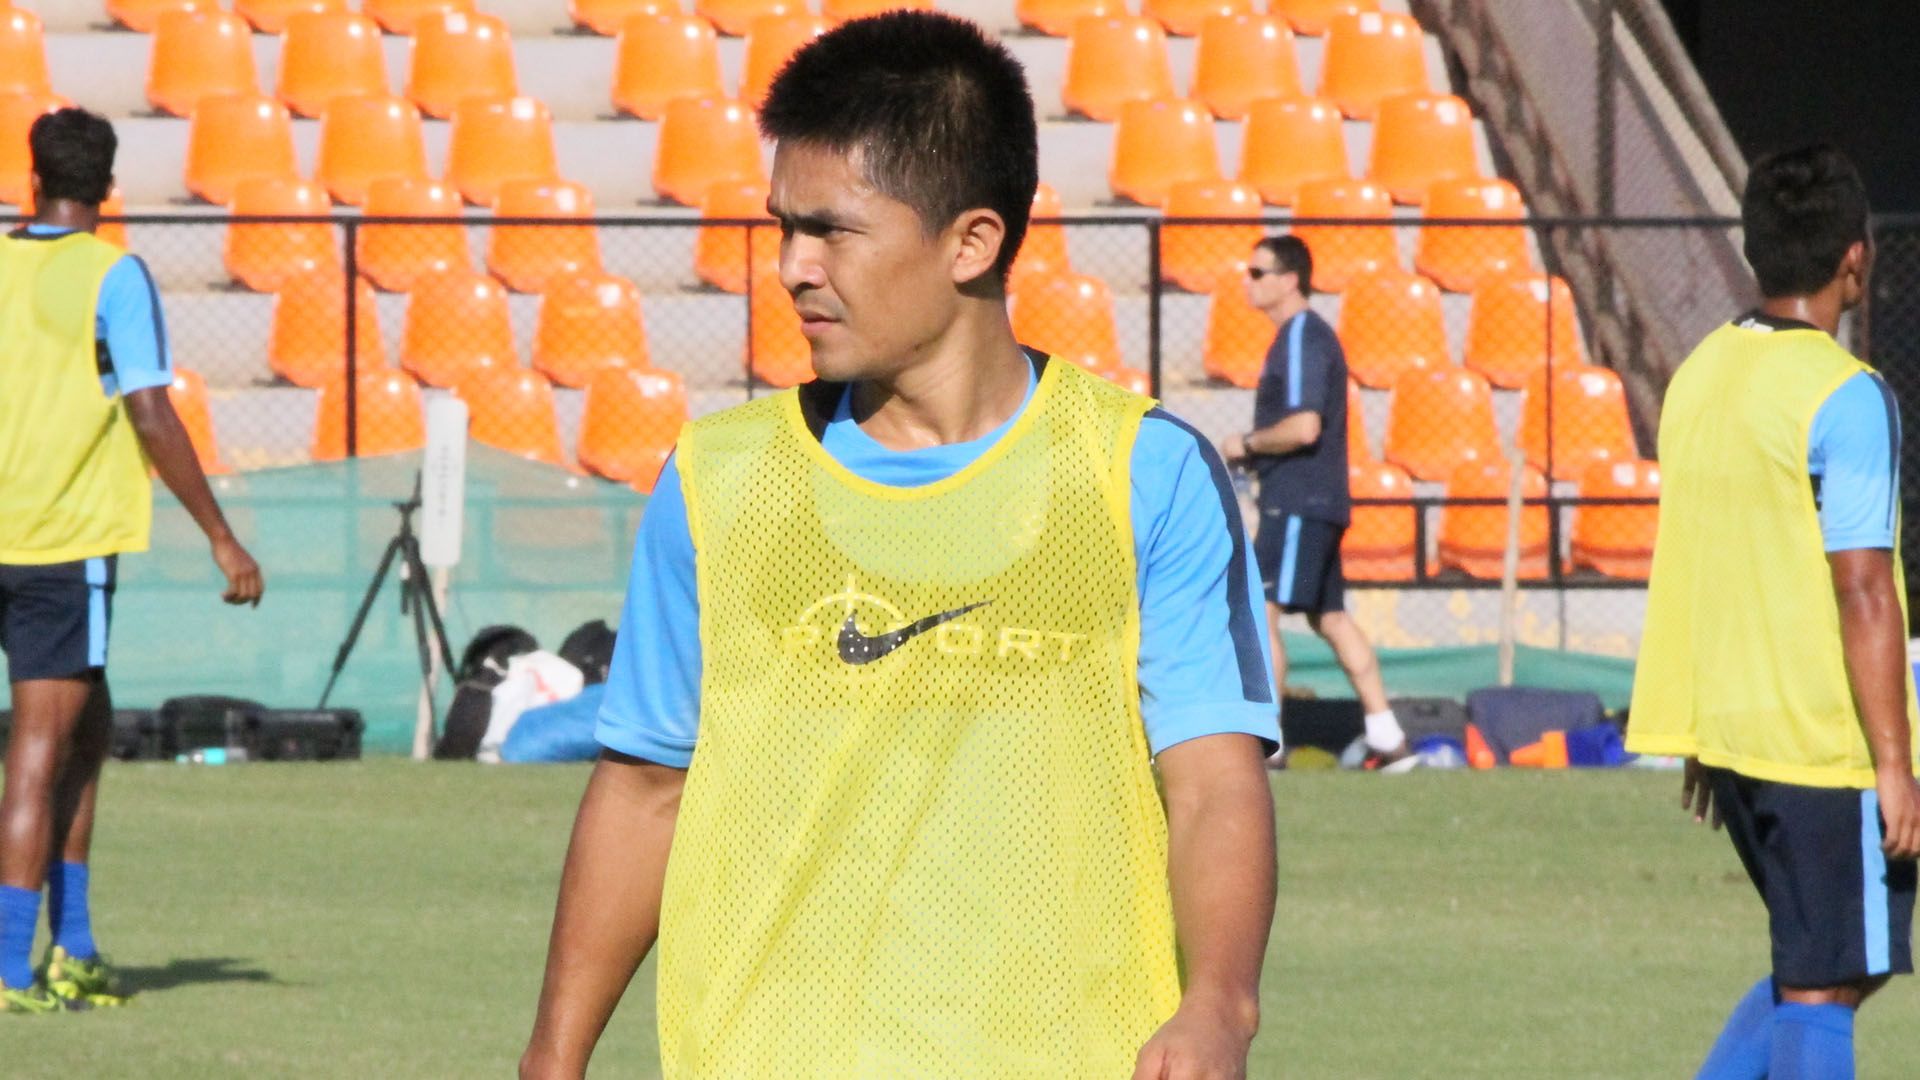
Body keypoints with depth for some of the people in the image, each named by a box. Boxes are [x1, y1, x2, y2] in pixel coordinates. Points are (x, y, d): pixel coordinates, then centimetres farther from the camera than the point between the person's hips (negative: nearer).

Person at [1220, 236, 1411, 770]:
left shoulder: (1303, 340, -14)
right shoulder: (1305, 336, 18)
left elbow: (1304, 426, -24)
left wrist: (1247, 444, -10)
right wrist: (1254, 454, 15)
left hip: (1298, 503, -11)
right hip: (1316, 501, 11)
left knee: (1262, 611, -11)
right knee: (1330, 617, 13)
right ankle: (1388, 739, 13)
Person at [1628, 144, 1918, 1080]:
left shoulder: (1700, 374, 9)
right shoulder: (1845, 398, -16)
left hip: (1727, 725, 8)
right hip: (1825, 742, -8)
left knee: (1823, 968, 17)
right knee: (1822, 988, 0)